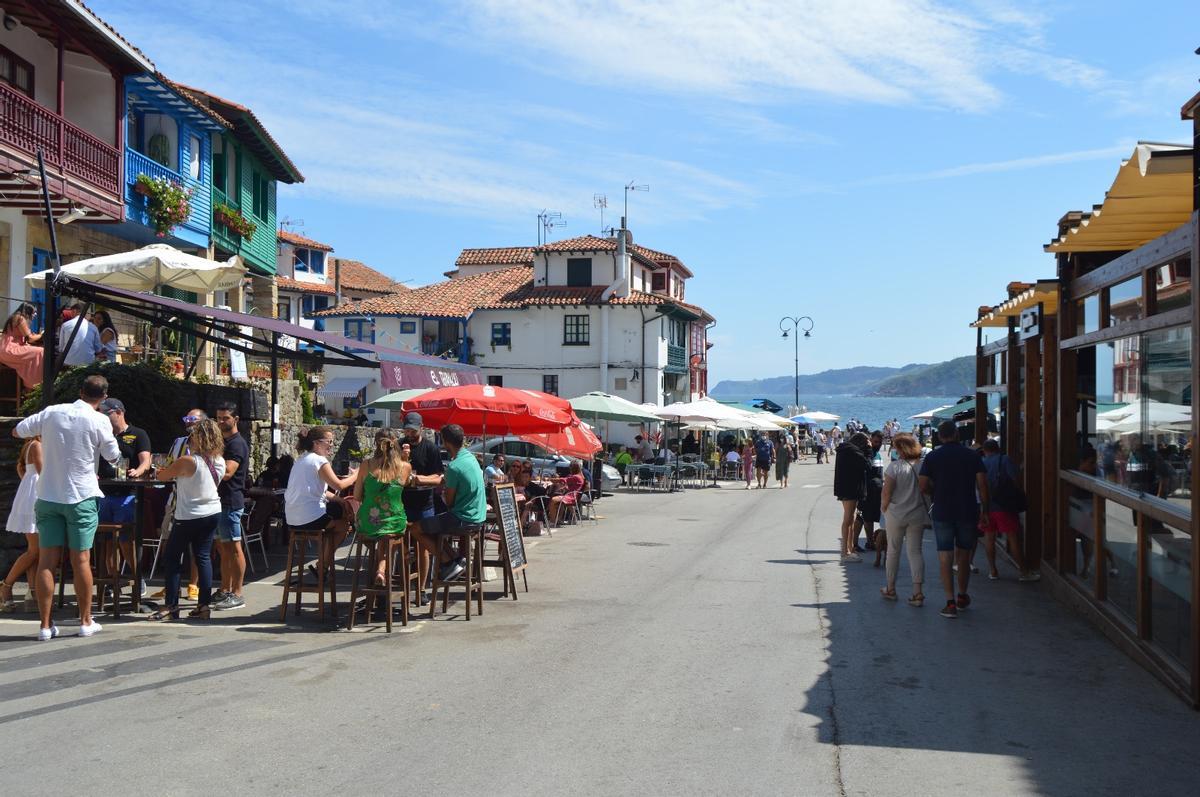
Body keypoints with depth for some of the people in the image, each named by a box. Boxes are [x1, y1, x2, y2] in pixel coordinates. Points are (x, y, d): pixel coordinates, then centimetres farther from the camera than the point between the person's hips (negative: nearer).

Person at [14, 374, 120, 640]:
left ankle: (45, 625, 4)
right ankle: (86, 622, 13)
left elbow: (17, 431, 11)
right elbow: (112, 456, 0)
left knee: (47, 561, 4)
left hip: (48, 496, 3)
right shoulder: (99, 421, -10)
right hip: (81, 497, -3)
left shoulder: (52, 412, -1)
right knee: (81, 560, 5)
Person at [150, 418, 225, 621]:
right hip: (213, 513, 6)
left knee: (172, 559, 5)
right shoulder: (220, 462, 0)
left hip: (189, 517, -6)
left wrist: (169, 469, 14)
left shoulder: (188, 461, -19)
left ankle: (171, 607, 4)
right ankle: (204, 605, 9)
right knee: (203, 557, 11)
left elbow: (162, 475, -8)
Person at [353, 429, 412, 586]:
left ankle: (378, 569, 32)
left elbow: (357, 497, 1)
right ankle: (382, 569, 13)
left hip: (366, 526, 1)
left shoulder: (367, 465, -6)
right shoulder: (405, 467, -7)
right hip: (394, 524, -1)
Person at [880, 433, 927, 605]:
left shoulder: (895, 466, -15)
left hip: (896, 514, -3)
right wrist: (926, 509, 13)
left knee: (893, 551, 13)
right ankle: (918, 592, 1)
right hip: (918, 515, 3)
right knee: (915, 551, 8)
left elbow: (886, 492, -14)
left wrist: (884, 509, 3)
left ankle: (890, 589, 23)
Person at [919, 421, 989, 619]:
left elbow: (924, 487, -6)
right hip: (968, 512, 1)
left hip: (942, 512, -1)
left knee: (945, 557, 0)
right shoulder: (972, 456, -1)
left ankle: (950, 602, -8)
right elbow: (982, 485, -5)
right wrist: (984, 510, 1)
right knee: (963, 555, 16)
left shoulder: (932, 457, -3)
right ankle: (962, 597, 28)